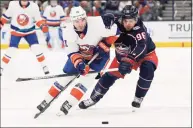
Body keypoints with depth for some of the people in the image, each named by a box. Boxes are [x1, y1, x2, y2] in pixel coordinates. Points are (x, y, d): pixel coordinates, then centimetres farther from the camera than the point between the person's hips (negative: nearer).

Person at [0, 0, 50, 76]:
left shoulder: (34, 7, -20)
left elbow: (38, 19, -11)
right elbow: (7, 15, -2)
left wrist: (43, 26, -29)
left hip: (29, 31, 0)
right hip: (16, 31, 0)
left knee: (36, 48, -10)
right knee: (11, 50, -6)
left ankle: (44, 66, 5)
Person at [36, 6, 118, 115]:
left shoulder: (97, 23, -35)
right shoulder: (69, 31, -23)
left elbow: (114, 31, -23)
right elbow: (72, 52, -18)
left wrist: (104, 45, -24)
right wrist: (78, 62, -36)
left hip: (99, 55, -3)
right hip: (80, 55, 3)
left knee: (87, 76, -18)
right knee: (67, 74, 4)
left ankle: (69, 103, -15)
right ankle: (47, 100, 15)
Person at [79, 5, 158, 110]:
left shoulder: (139, 29, -38)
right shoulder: (117, 25, -24)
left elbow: (140, 48, -51)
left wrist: (129, 61, -64)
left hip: (146, 53, -4)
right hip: (124, 54, 4)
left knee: (147, 70, -30)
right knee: (111, 74, 1)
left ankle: (138, 98, -9)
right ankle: (94, 97, 19)